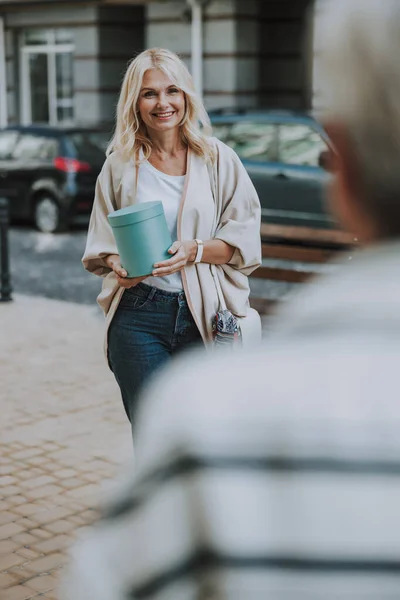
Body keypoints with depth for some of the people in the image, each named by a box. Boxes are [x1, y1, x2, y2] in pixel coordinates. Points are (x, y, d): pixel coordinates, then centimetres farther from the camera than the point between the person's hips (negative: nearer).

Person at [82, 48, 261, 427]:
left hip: (206, 317, 0)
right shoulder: (120, 165, 7)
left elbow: (245, 242, 1)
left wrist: (196, 251, -17)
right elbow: (99, 247, 12)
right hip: (139, 317, 0)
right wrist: (118, 265, -10)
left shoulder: (218, 159, 4)